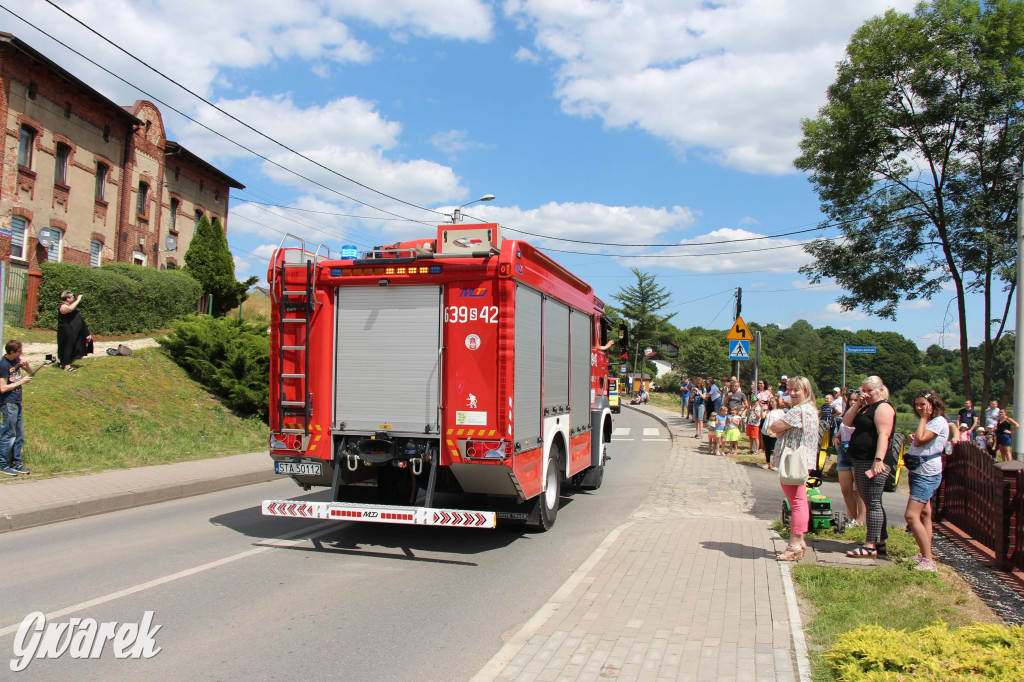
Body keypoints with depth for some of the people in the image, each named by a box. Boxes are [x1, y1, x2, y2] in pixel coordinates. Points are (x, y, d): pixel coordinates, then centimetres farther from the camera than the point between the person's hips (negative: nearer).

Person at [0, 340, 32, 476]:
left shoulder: (16, 360, 7)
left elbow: (30, 372, 20)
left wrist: (26, 365, -1)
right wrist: (21, 381, -14)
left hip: (17, 403, 8)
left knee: (20, 435, 12)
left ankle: (16, 463, 21)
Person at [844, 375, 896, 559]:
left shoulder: (883, 407, -10)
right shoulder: (866, 408, 20)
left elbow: (883, 434, -21)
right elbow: (847, 422, 11)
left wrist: (878, 460, -31)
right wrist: (858, 404, 1)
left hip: (873, 463, -10)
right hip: (861, 462, 10)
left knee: (872, 503, -9)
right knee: (872, 503, 15)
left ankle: (871, 546, -8)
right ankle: (880, 542, 23)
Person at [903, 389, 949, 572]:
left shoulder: (939, 422, -12)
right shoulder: (927, 422, 18)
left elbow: (920, 440, -21)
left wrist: (923, 418, -13)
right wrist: (913, 439, 5)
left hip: (927, 474, -10)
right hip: (917, 472, 10)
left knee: (911, 515, -17)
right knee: (924, 514, 13)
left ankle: (928, 560, -16)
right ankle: (924, 555, 19)